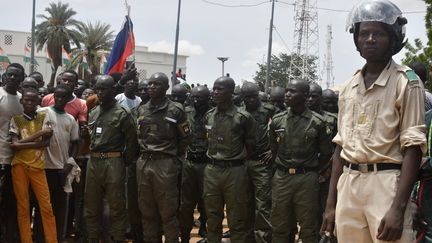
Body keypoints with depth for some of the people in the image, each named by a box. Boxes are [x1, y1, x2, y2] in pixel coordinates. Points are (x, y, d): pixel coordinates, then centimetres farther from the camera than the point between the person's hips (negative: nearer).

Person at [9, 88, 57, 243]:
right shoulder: (16, 119, 4)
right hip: (20, 166, -1)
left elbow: (46, 142, -6)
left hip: (38, 166, 1)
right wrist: (38, 134, -11)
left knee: (47, 207, -1)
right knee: (23, 208, 2)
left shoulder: (44, 117, 7)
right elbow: (14, 145, -8)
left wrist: (22, 144, -12)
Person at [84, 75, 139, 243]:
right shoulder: (93, 113, 14)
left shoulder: (122, 113, -5)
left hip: (113, 163, -6)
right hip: (93, 162, 6)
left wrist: (124, 162, -4)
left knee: (117, 206, 1)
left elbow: (132, 141, -6)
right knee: (91, 206, 12)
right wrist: (92, 156, 12)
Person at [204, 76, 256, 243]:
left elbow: (251, 146, 1)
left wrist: (237, 161, 4)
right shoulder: (208, 116, 6)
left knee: (237, 221, 4)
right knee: (212, 219, 14)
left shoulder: (244, 118, -9)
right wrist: (214, 159, 14)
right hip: (211, 170, 5)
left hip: (235, 171, -4)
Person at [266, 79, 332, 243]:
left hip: (306, 179, -3)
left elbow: (326, 153, 4)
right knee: (279, 227, 11)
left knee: (308, 229, 6)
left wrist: (310, 169, 6)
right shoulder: (277, 120, 4)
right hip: (281, 178, 3)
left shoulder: (317, 122, -4)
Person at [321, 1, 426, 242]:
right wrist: (331, 203, 14)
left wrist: (398, 208, -17)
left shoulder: (406, 82, -4)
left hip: (386, 184, -5)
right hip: (348, 185, 5)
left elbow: (413, 148, -9)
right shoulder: (349, 87, 14)